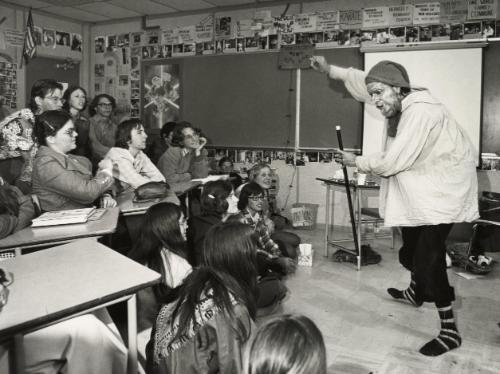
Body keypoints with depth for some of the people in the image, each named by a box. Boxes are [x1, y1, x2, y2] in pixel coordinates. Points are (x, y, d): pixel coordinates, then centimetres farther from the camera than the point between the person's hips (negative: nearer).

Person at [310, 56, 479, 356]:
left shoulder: (420, 112, -31)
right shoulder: (398, 103, -4)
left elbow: (393, 162, -29)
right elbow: (364, 81, 11)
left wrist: (357, 161, -13)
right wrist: (330, 70, 0)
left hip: (445, 188, -10)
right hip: (419, 188, 10)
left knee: (428, 255, -14)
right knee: (412, 244, 23)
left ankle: (450, 330, -3)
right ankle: (416, 292, 49)